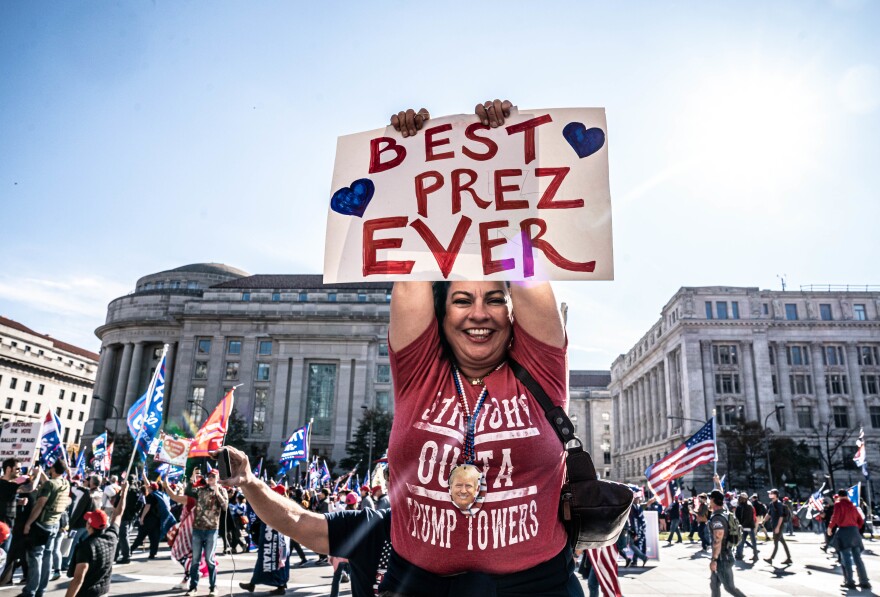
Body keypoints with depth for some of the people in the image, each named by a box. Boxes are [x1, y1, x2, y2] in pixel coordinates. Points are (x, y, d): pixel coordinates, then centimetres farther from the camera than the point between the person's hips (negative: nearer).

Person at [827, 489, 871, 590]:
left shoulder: (838, 504, -1)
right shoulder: (852, 505, 18)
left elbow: (835, 517, -14)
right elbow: (860, 520, 16)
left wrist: (830, 527, -4)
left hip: (844, 531, -6)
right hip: (855, 531, 6)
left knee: (845, 558, -1)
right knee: (857, 558, 9)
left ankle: (849, 582, -3)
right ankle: (864, 582, 9)